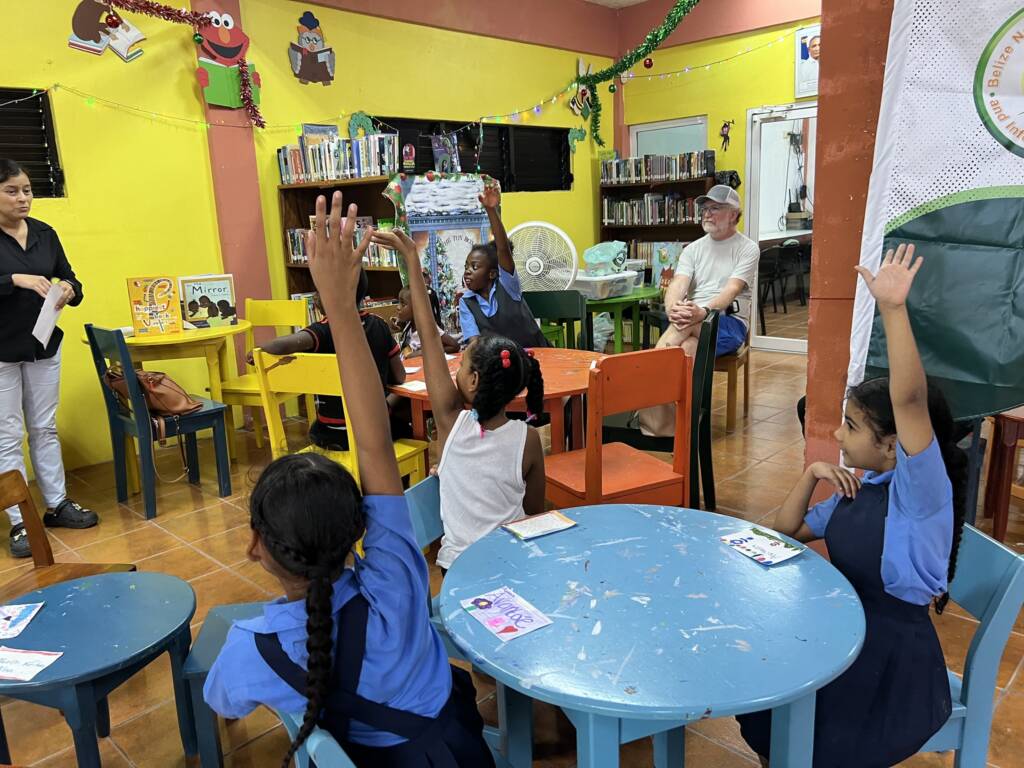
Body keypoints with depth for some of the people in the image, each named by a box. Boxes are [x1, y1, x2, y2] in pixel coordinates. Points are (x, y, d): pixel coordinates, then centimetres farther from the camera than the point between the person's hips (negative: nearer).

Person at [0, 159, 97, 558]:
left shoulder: (45, 233, 4)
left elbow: (68, 277, 7)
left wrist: (69, 290, -14)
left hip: (44, 346, 4)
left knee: (45, 429, 13)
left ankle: (57, 504, 24)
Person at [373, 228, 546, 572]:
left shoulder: (451, 421, -17)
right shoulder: (527, 438, -16)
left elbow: (429, 335, -13)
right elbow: (535, 510, -2)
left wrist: (412, 259, -8)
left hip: (457, 563, 0)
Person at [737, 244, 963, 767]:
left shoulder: (921, 490, -20)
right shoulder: (861, 488, 4)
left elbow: (910, 401, -39)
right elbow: (788, 533, 12)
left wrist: (893, 308, -47)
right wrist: (812, 476, -4)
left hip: (894, 664, -8)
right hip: (846, 636, 8)